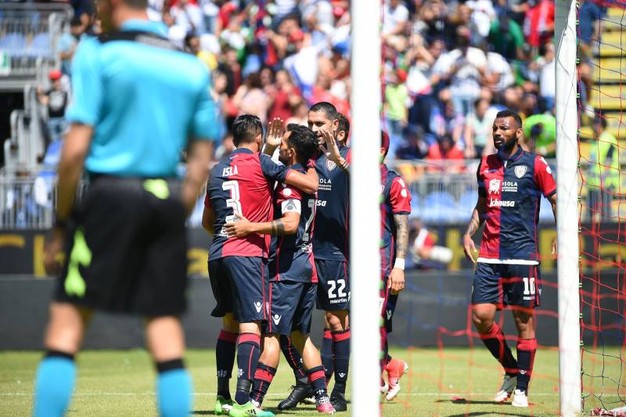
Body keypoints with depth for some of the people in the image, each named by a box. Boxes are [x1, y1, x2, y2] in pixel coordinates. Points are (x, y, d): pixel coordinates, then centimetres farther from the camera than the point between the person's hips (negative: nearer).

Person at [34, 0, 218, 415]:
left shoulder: (96, 54, -2)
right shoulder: (193, 68, 12)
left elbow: (76, 149, -7)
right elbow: (201, 159, 12)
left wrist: (61, 223, -2)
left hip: (110, 191, -4)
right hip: (168, 201, 4)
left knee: (67, 320, -1)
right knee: (166, 325, 6)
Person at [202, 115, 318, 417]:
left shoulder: (217, 170, 16)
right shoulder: (260, 163, -2)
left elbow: (207, 222, 26)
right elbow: (312, 185, -5)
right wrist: (311, 164, 16)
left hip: (217, 254, 7)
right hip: (247, 254, -7)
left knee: (229, 323, 18)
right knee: (250, 325, -10)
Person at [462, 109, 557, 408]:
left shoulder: (534, 164, -1)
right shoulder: (486, 165, 13)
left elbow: (556, 200, 3)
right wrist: (469, 233, 11)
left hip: (522, 255, -4)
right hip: (489, 256, 4)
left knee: (524, 321, -1)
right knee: (481, 317, -4)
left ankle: (522, 389, 8)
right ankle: (511, 371, 18)